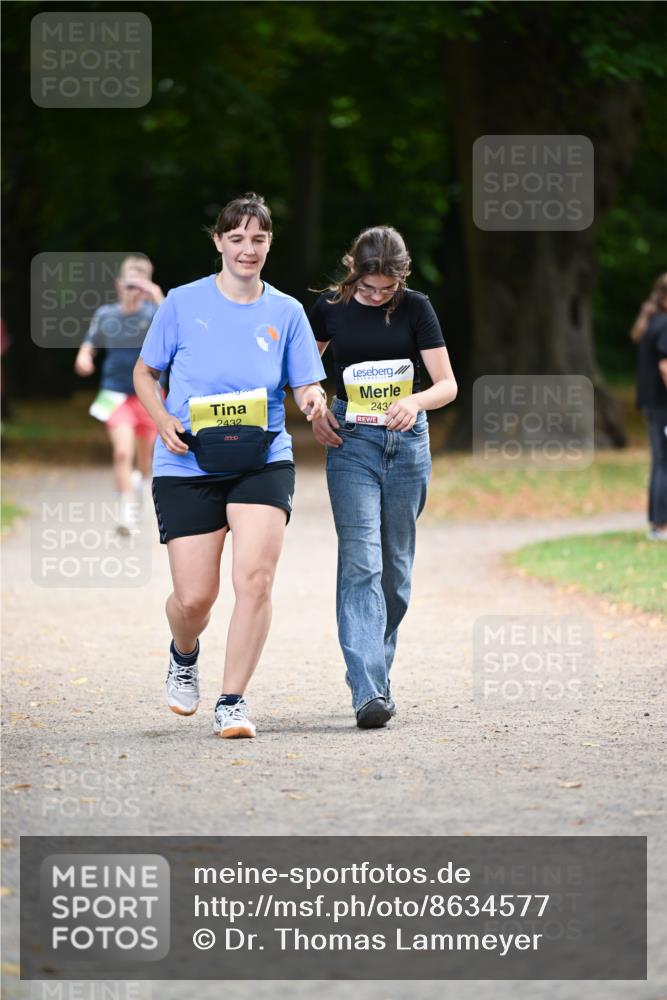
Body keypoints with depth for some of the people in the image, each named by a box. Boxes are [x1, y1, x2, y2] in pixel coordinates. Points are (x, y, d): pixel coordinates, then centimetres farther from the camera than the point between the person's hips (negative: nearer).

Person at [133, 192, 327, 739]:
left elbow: (306, 386, 7)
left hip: (263, 462, 1)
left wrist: (314, 399, -17)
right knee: (195, 597, -3)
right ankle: (184, 657, 34)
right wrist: (164, 422, -6)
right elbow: (145, 373, 12)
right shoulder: (183, 303, 3)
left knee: (255, 578, -18)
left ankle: (233, 703, -6)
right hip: (187, 466, -1)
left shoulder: (286, 312, 6)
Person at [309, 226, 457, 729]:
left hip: (406, 441, 1)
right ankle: (369, 691, -23)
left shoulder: (415, 308, -2)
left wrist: (416, 401, -26)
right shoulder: (332, 307, 0)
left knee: (395, 567, 8)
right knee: (360, 561, -14)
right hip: (351, 442, -1)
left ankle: (375, 667, 25)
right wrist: (314, 412, -3)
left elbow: (448, 384, -5)